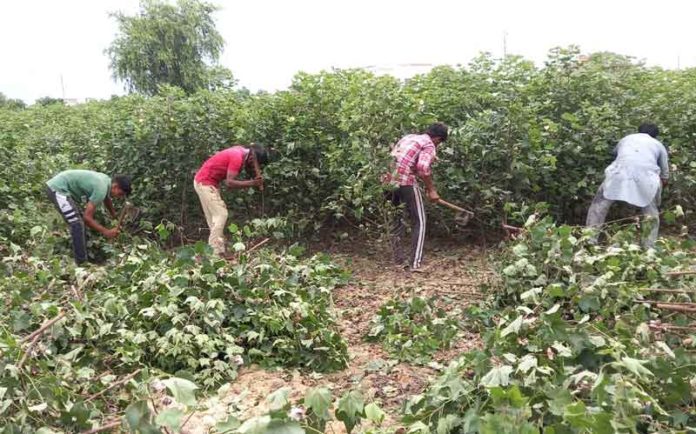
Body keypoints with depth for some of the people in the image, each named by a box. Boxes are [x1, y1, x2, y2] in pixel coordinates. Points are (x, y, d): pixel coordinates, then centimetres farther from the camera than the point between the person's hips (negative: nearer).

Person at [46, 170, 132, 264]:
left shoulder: (107, 181, 5)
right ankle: (81, 262, -10)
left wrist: (115, 218, 38)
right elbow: (87, 218, -21)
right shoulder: (101, 189, -24)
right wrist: (105, 232, -13)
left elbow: (107, 200, 28)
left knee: (78, 221, 18)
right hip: (58, 189, -11)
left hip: (56, 186, 11)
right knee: (77, 224, -13)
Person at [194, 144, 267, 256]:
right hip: (205, 183, -10)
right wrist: (251, 183, -27)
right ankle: (217, 252, -13)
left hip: (208, 182, 10)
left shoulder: (243, 151, 4)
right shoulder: (237, 157, -24)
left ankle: (215, 249, 11)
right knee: (220, 215, -12)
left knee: (215, 216, 9)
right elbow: (230, 182, -28)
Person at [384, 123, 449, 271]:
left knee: (397, 220, 19)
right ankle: (415, 263, -1)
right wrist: (431, 190, -8)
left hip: (388, 180, 7)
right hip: (405, 182, -7)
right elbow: (423, 167, -18)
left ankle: (399, 260, 23)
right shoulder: (429, 145, 0)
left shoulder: (408, 137, 23)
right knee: (419, 222, 5)